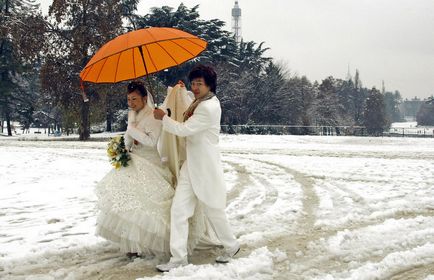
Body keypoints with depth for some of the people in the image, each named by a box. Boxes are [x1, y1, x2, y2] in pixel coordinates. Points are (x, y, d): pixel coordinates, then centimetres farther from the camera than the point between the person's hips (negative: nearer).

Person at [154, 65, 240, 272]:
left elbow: (183, 129, -20)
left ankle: (231, 246, 33)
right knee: (178, 210, -1)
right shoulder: (201, 102, 9)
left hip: (206, 168, -9)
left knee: (213, 211, 9)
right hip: (191, 166, 9)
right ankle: (178, 257, 3)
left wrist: (163, 117, -5)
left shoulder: (209, 108, -21)